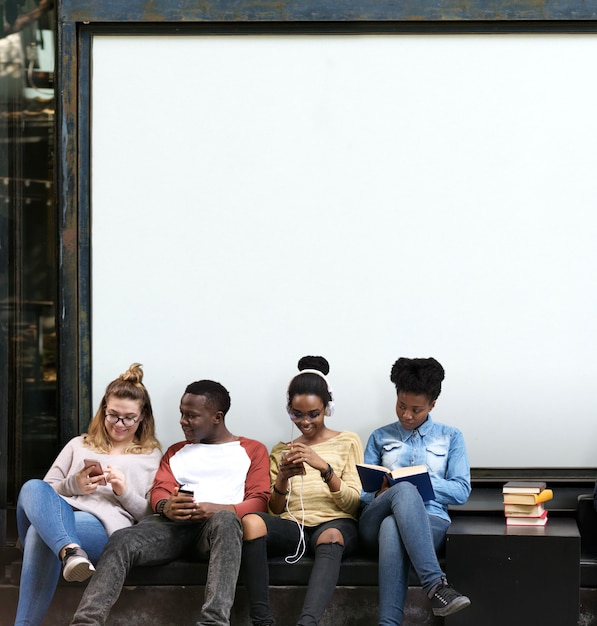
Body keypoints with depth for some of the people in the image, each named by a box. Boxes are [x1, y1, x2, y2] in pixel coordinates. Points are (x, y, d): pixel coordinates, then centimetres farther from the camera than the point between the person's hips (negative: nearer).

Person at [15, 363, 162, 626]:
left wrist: (126, 492, -4)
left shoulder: (151, 457, 24)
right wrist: (73, 485, 2)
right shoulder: (79, 445, 32)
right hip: (61, 513, 4)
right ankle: (70, 551, -60)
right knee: (33, 488, -35)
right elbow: (46, 490, 23)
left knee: (41, 531, -38)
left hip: (105, 526, -3)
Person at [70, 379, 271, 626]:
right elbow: (159, 491, 14)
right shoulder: (176, 452, 30)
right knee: (121, 541, -29)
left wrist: (221, 509, -17)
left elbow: (258, 500, 5)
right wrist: (166, 507, -13)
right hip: (174, 524, 3)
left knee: (225, 519, -41)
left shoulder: (253, 450, 18)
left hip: (219, 523, -3)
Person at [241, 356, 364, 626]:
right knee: (251, 521, -32)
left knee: (331, 537, -40)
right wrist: (282, 478, -4)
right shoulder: (281, 450, 24)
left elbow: (353, 503, 5)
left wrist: (324, 467, -11)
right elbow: (274, 510, 16)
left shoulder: (347, 442, 15)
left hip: (335, 524, -2)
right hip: (291, 527, 2)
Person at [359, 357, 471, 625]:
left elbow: (461, 491, 8)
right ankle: (436, 584, -51)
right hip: (376, 522, 1)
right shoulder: (380, 437, 22)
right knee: (404, 490, -39)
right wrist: (380, 494, -10)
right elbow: (361, 492, 14)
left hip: (430, 520, -1)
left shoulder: (450, 437, 19)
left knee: (393, 529, -42)